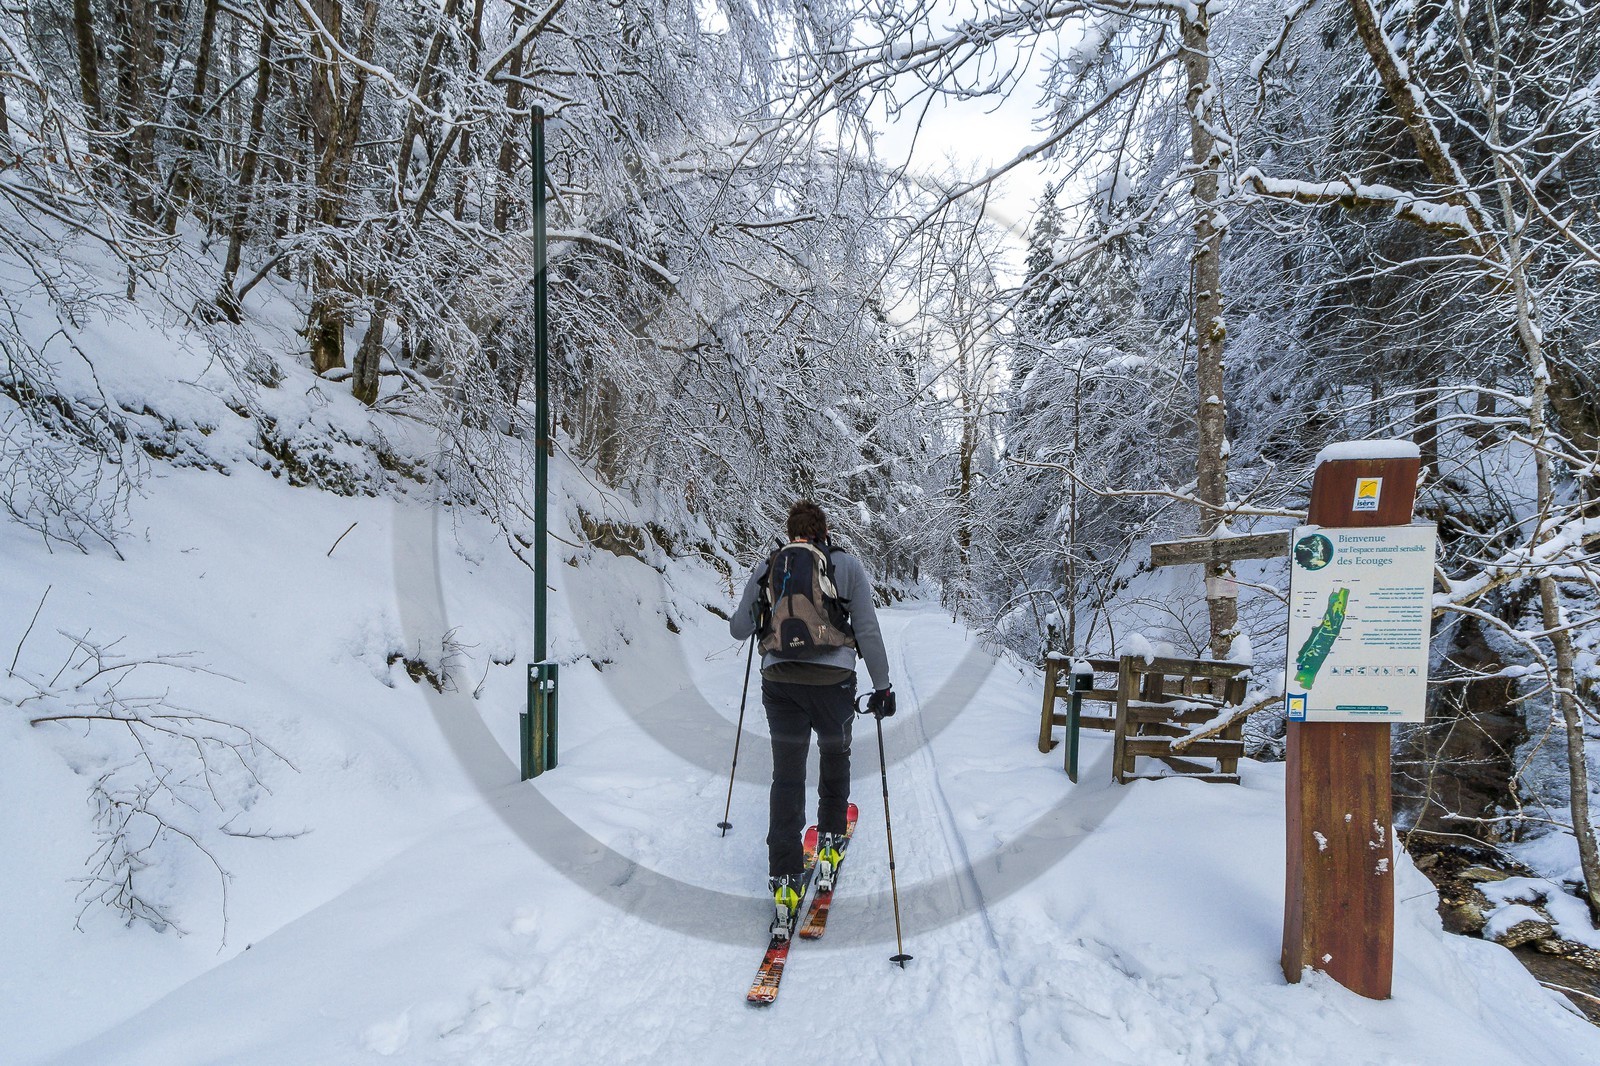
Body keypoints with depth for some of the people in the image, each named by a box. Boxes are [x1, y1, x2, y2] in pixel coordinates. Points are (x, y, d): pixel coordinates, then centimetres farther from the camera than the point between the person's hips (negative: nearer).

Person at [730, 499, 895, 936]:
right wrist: (882, 686, 5)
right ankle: (830, 841, 33)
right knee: (836, 755, 26)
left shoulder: (767, 567, 9)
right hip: (832, 682, -1)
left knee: (787, 777, 8)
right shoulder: (846, 564, 2)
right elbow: (868, 630, -2)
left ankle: (784, 878, 3)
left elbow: (738, 629, 16)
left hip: (779, 682, 2)